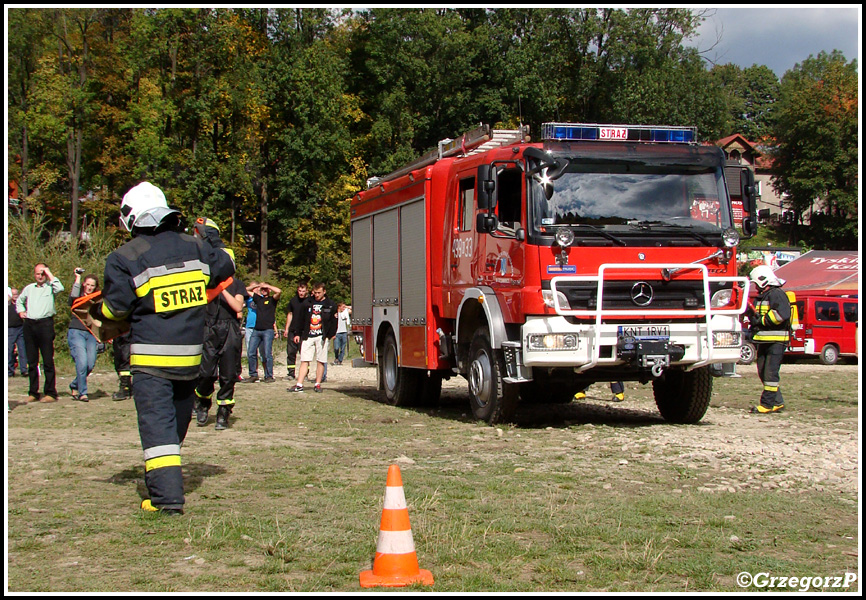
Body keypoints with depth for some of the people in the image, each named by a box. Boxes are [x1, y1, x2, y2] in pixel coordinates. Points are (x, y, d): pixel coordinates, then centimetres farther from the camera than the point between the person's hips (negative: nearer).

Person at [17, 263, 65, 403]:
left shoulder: (50, 287, 4)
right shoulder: (29, 288, 19)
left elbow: (60, 288, -20)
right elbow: (19, 301, 36)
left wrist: (50, 274, -9)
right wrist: (21, 311, 16)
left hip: (45, 324, -5)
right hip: (29, 325, 5)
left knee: (48, 361, -6)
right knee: (31, 361, 7)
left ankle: (50, 393, -4)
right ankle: (33, 393, 12)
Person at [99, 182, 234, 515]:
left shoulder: (125, 258, -10)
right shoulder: (194, 247, 2)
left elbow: (115, 308, -7)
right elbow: (225, 266, 16)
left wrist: (98, 312, 16)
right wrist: (214, 241, 33)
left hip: (151, 357, -5)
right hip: (190, 355, 5)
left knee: (157, 424, -6)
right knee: (179, 421, 20)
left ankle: (167, 497, -15)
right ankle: (165, 479, 35)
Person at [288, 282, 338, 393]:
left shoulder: (331, 305, 4)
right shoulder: (307, 303, 11)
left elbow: (334, 321, 4)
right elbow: (301, 320, 14)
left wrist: (331, 335, -4)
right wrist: (298, 334, 12)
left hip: (322, 337, -2)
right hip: (308, 337, 2)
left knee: (321, 361, 1)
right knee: (304, 361, -1)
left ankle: (318, 384, 9)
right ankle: (299, 385, -4)